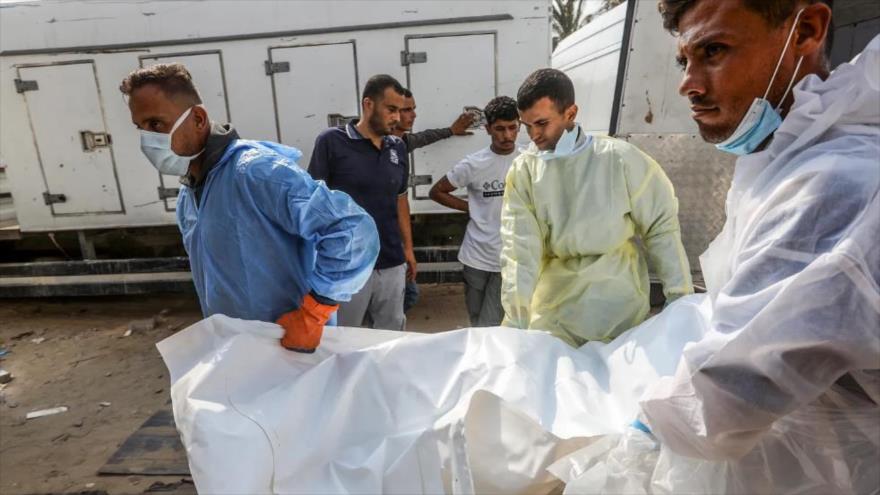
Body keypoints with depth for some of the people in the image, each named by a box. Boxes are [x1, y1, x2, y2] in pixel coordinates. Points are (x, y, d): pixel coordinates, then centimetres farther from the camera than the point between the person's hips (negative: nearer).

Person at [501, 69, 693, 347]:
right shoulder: (523, 171, -5)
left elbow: (661, 228, -2)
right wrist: (516, 323, -16)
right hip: (553, 314, 1)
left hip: (619, 310, -1)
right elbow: (519, 250, -10)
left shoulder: (620, 159, -9)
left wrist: (681, 297, -4)